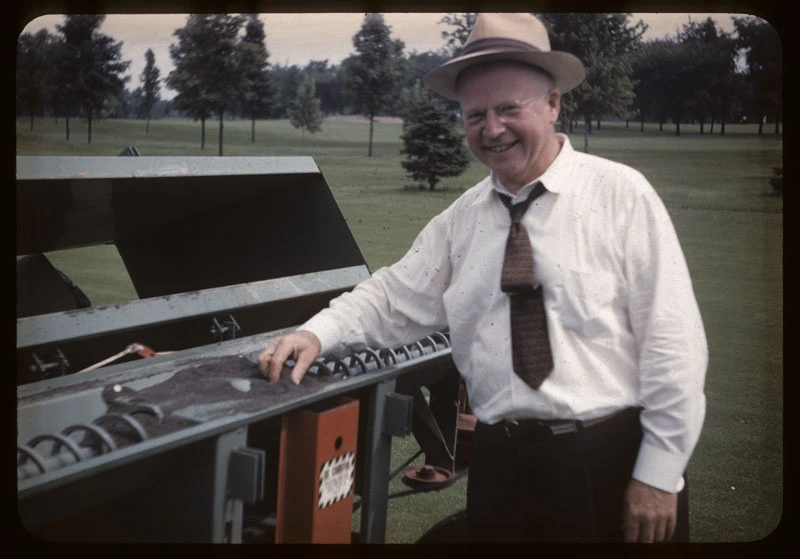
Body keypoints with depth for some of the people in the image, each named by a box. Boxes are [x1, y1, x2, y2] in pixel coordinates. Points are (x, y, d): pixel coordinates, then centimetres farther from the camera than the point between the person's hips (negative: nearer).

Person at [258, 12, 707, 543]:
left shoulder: (621, 195, -7)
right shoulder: (461, 219, 7)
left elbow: (671, 338, -9)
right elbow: (395, 299, 9)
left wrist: (659, 473, -11)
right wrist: (318, 333, -9)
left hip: (613, 459, -4)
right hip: (502, 464, 4)